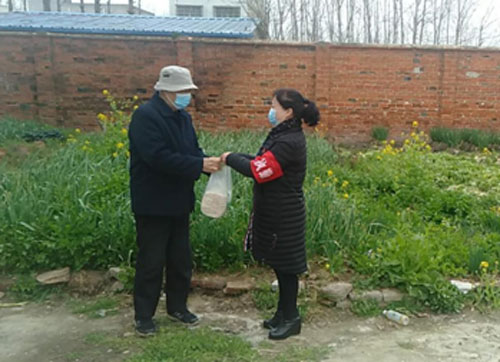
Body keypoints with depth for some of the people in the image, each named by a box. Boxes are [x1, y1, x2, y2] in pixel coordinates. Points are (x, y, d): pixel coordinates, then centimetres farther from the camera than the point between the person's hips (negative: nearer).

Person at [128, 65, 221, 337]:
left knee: (181, 259, 16)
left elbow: (192, 151, 12)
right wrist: (200, 165, -28)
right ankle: (143, 315, 19)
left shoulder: (183, 117, 10)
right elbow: (159, 157, -28)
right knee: (151, 261, 3)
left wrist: (209, 162, -11)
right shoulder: (145, 116, -17)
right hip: (153, 205, -8)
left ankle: (177, 306, 32)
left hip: (179, 202, 8)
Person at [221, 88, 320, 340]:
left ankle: (290, 319, 21)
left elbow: (257, 170, -24)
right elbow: (262, 161, 10)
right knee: (279, 264, 18)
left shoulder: (288, 142, -23)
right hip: (275, 212, 10)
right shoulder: (285, 136, 9)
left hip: (284, 216, -10)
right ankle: (284, 313, 33)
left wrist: (231, 158, -10)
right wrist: (236, 157, -2)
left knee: (285, 266, 5)